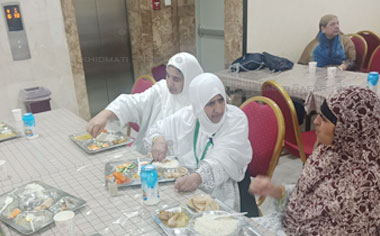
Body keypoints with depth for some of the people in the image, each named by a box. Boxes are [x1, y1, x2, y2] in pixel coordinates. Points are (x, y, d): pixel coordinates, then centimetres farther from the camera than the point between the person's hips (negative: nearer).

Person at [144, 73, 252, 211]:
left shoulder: (236, 118, -10)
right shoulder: (186, 116, 1)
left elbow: (225, 159, -23)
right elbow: (156, 129, 16)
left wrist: (198, 177, -42)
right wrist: (158, 139, -10)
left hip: (220, 186, -4)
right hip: (185, 178, 4)